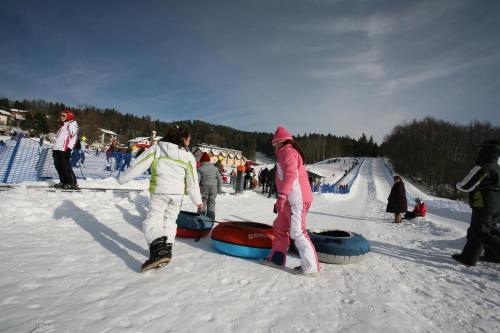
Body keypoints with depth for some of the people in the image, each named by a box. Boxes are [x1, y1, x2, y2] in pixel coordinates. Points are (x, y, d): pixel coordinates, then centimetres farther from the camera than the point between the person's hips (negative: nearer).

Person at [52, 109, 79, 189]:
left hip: (64, 149, -9)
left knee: (65, 167, -12)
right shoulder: (62, 125, 27)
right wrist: (54, 150, 25)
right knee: (58, 166, 6)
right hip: (57, 149, 9)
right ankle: (63, 182, 12)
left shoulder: (72, 124, -1)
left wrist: (69, 149, -20)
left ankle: (72, 183, -9)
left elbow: (73, 137, -12)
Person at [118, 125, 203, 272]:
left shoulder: (156, 148, -2)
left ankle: (159, 250, -24)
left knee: (153, 220, -1)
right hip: (177, 194, 3)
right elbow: (192, 181, 4)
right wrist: (197, 200, 14)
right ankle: (167, 251, 23)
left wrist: (122, 178, 12)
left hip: (159, 191, -2)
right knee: (170, 220, 19)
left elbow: (138, 165, -2)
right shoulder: (188, 156, 1)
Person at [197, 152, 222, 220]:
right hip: (214, 188, 3)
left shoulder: (200, 169, -5)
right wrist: (219, 189, 17)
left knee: (202, 204, 7)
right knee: (211, 203, 9)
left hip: (204, 187, -3)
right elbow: (220, 179, 9)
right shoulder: (215, 168, 8)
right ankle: (211, 219, 7)